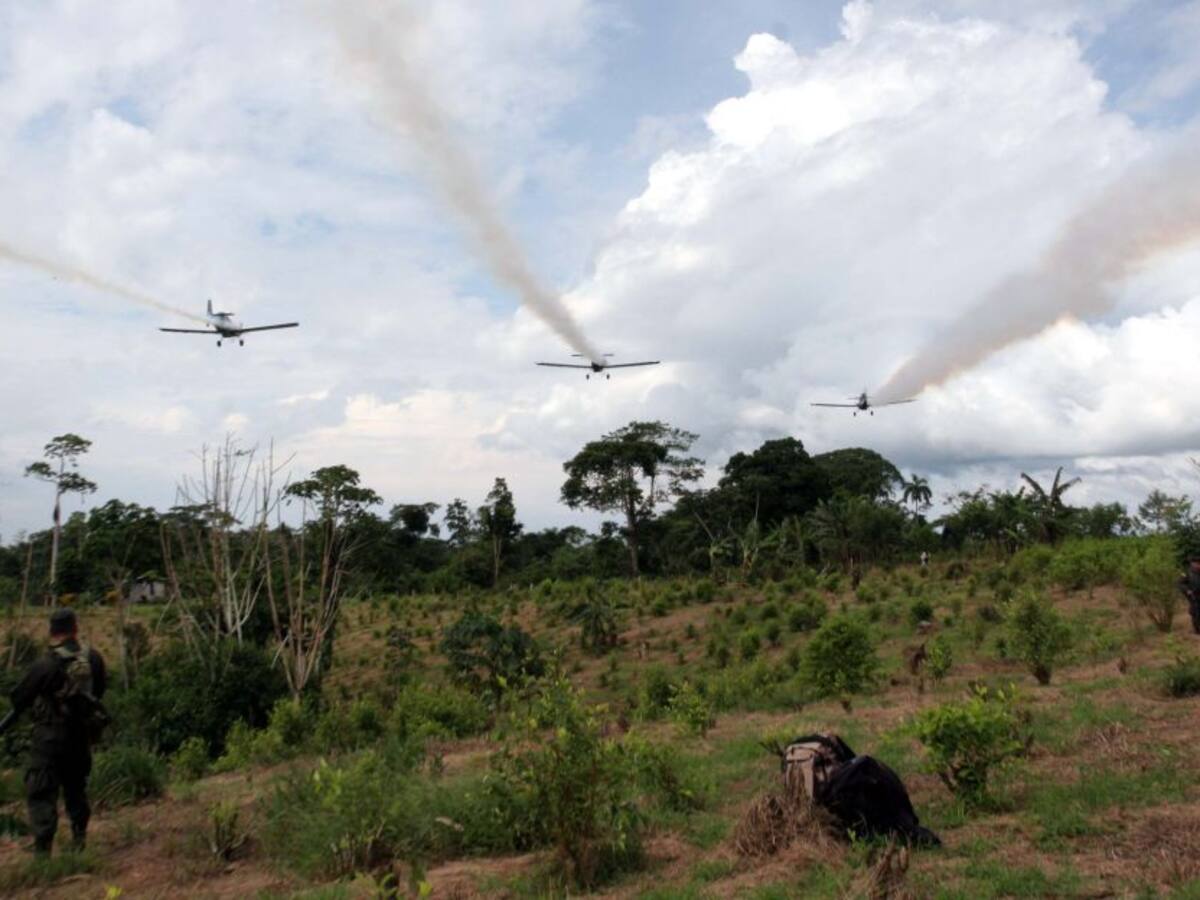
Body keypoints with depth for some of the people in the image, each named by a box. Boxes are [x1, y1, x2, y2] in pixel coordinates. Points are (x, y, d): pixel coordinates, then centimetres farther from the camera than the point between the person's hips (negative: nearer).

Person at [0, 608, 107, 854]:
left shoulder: (45, 665, -19)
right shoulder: (93, 658, -6)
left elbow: (20, 698, -11)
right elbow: (100, 688, 8)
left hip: (50, 735, -5)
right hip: (82, 734, 5)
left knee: (41, 793, 2)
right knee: (76, 786, 21)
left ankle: (43, 849, -1)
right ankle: (79, 836, 26)